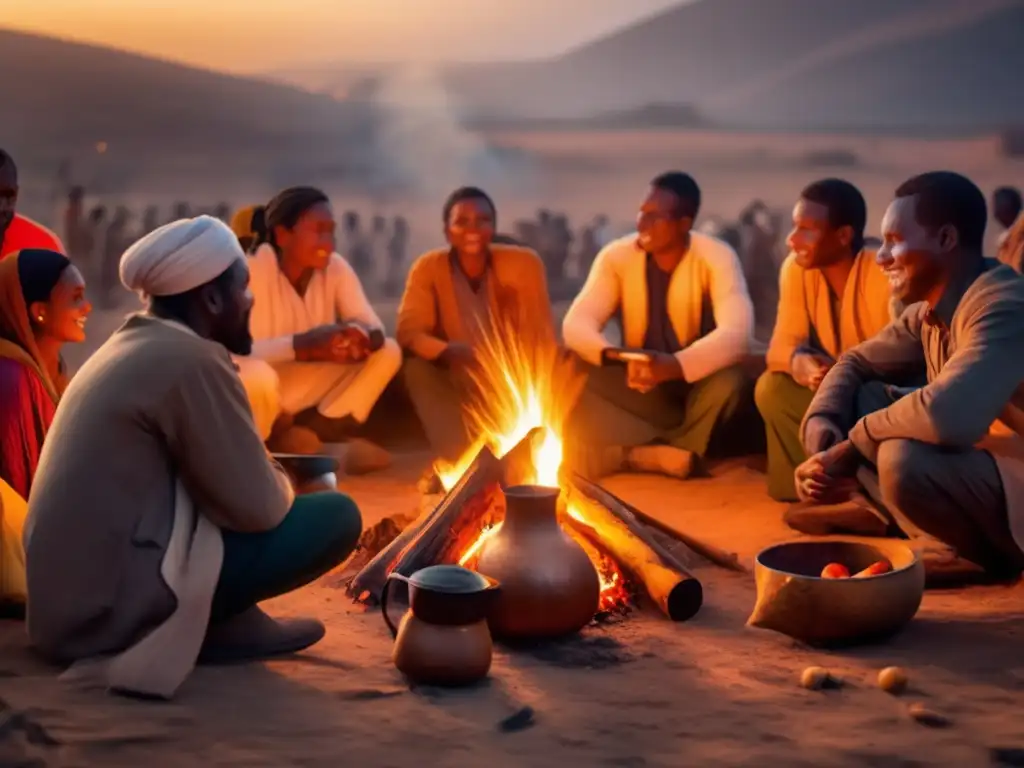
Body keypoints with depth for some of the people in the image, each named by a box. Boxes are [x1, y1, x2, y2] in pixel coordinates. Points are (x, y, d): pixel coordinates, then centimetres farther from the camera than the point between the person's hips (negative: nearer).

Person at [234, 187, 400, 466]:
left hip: (303, 384, 5)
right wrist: (303, 345, -42)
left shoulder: (336, 268, -7)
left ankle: (315, 432, -7)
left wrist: (357, 338, -36)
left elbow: (376, 330, -10)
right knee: (254, 375, -41)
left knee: (387, 352, -10)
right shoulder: (252, 268, -22)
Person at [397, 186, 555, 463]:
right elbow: (409, 331, -18)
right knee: (417, 368, -29)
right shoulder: (429, 267, -11)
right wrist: (450, 352, -39)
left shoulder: (525, 263, -11)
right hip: (459, 385, 0)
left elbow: (541, 336, -8)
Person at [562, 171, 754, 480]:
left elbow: (737, 333, -31)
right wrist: (611, 356, -40)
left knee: (729, 382, -36)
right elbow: (576, 324, -18)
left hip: (695, 386, -2)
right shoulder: (617, 256, -8)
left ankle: (640, 453, -19)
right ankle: (667, 452, -28)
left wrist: (674, 365, -48)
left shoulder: (716, 258, -16)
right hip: (639, 388, 2)